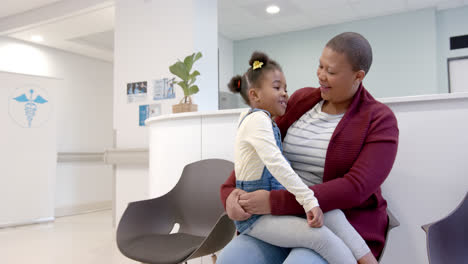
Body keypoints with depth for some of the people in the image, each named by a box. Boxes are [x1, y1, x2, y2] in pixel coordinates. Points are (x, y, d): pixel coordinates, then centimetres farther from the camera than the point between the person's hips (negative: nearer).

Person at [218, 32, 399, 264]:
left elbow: (356, 188, -20)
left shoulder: (380, 120, -8)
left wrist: (275, 202, -26)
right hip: (286, 218, 4)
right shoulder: (300, 100, 6)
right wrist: (230, 190, -13)